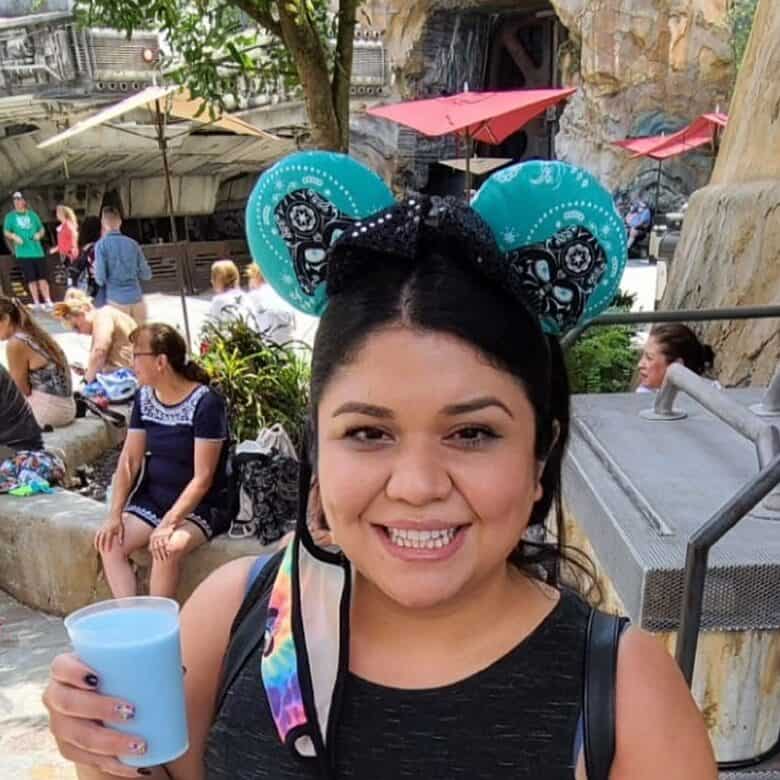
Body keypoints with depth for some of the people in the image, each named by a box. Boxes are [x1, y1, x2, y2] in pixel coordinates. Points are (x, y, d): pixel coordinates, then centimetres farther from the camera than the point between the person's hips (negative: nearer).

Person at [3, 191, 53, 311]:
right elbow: (6, 232, 4)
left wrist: (39, 234, -6)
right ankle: (36, 303, 5)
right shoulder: (10, 216, 6)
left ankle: (48, 302, 5)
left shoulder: (32, 214, 11)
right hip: (23, 253, -1)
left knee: (42, 277, 1)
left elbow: (42, 229, 16)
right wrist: (14, 236, -16)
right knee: (31, 279, -1)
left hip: (37, 251, 2)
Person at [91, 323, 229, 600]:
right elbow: (129, 460, 4)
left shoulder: (206, 403, -18)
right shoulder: (144, 397, 3)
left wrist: (169, 523, -26)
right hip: (151, 498, 6)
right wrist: (115, 514, -7)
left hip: (199, 506, -6)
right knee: (109, 543, -16)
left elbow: (202, 478, -19)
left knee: (167, 548, -30)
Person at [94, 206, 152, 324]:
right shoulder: (133, 243, 5)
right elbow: (146, 275, 7)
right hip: (137, 298, 3)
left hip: (116, 299, -3)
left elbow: (100, 278, -10)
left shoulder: (101, 245, -4)